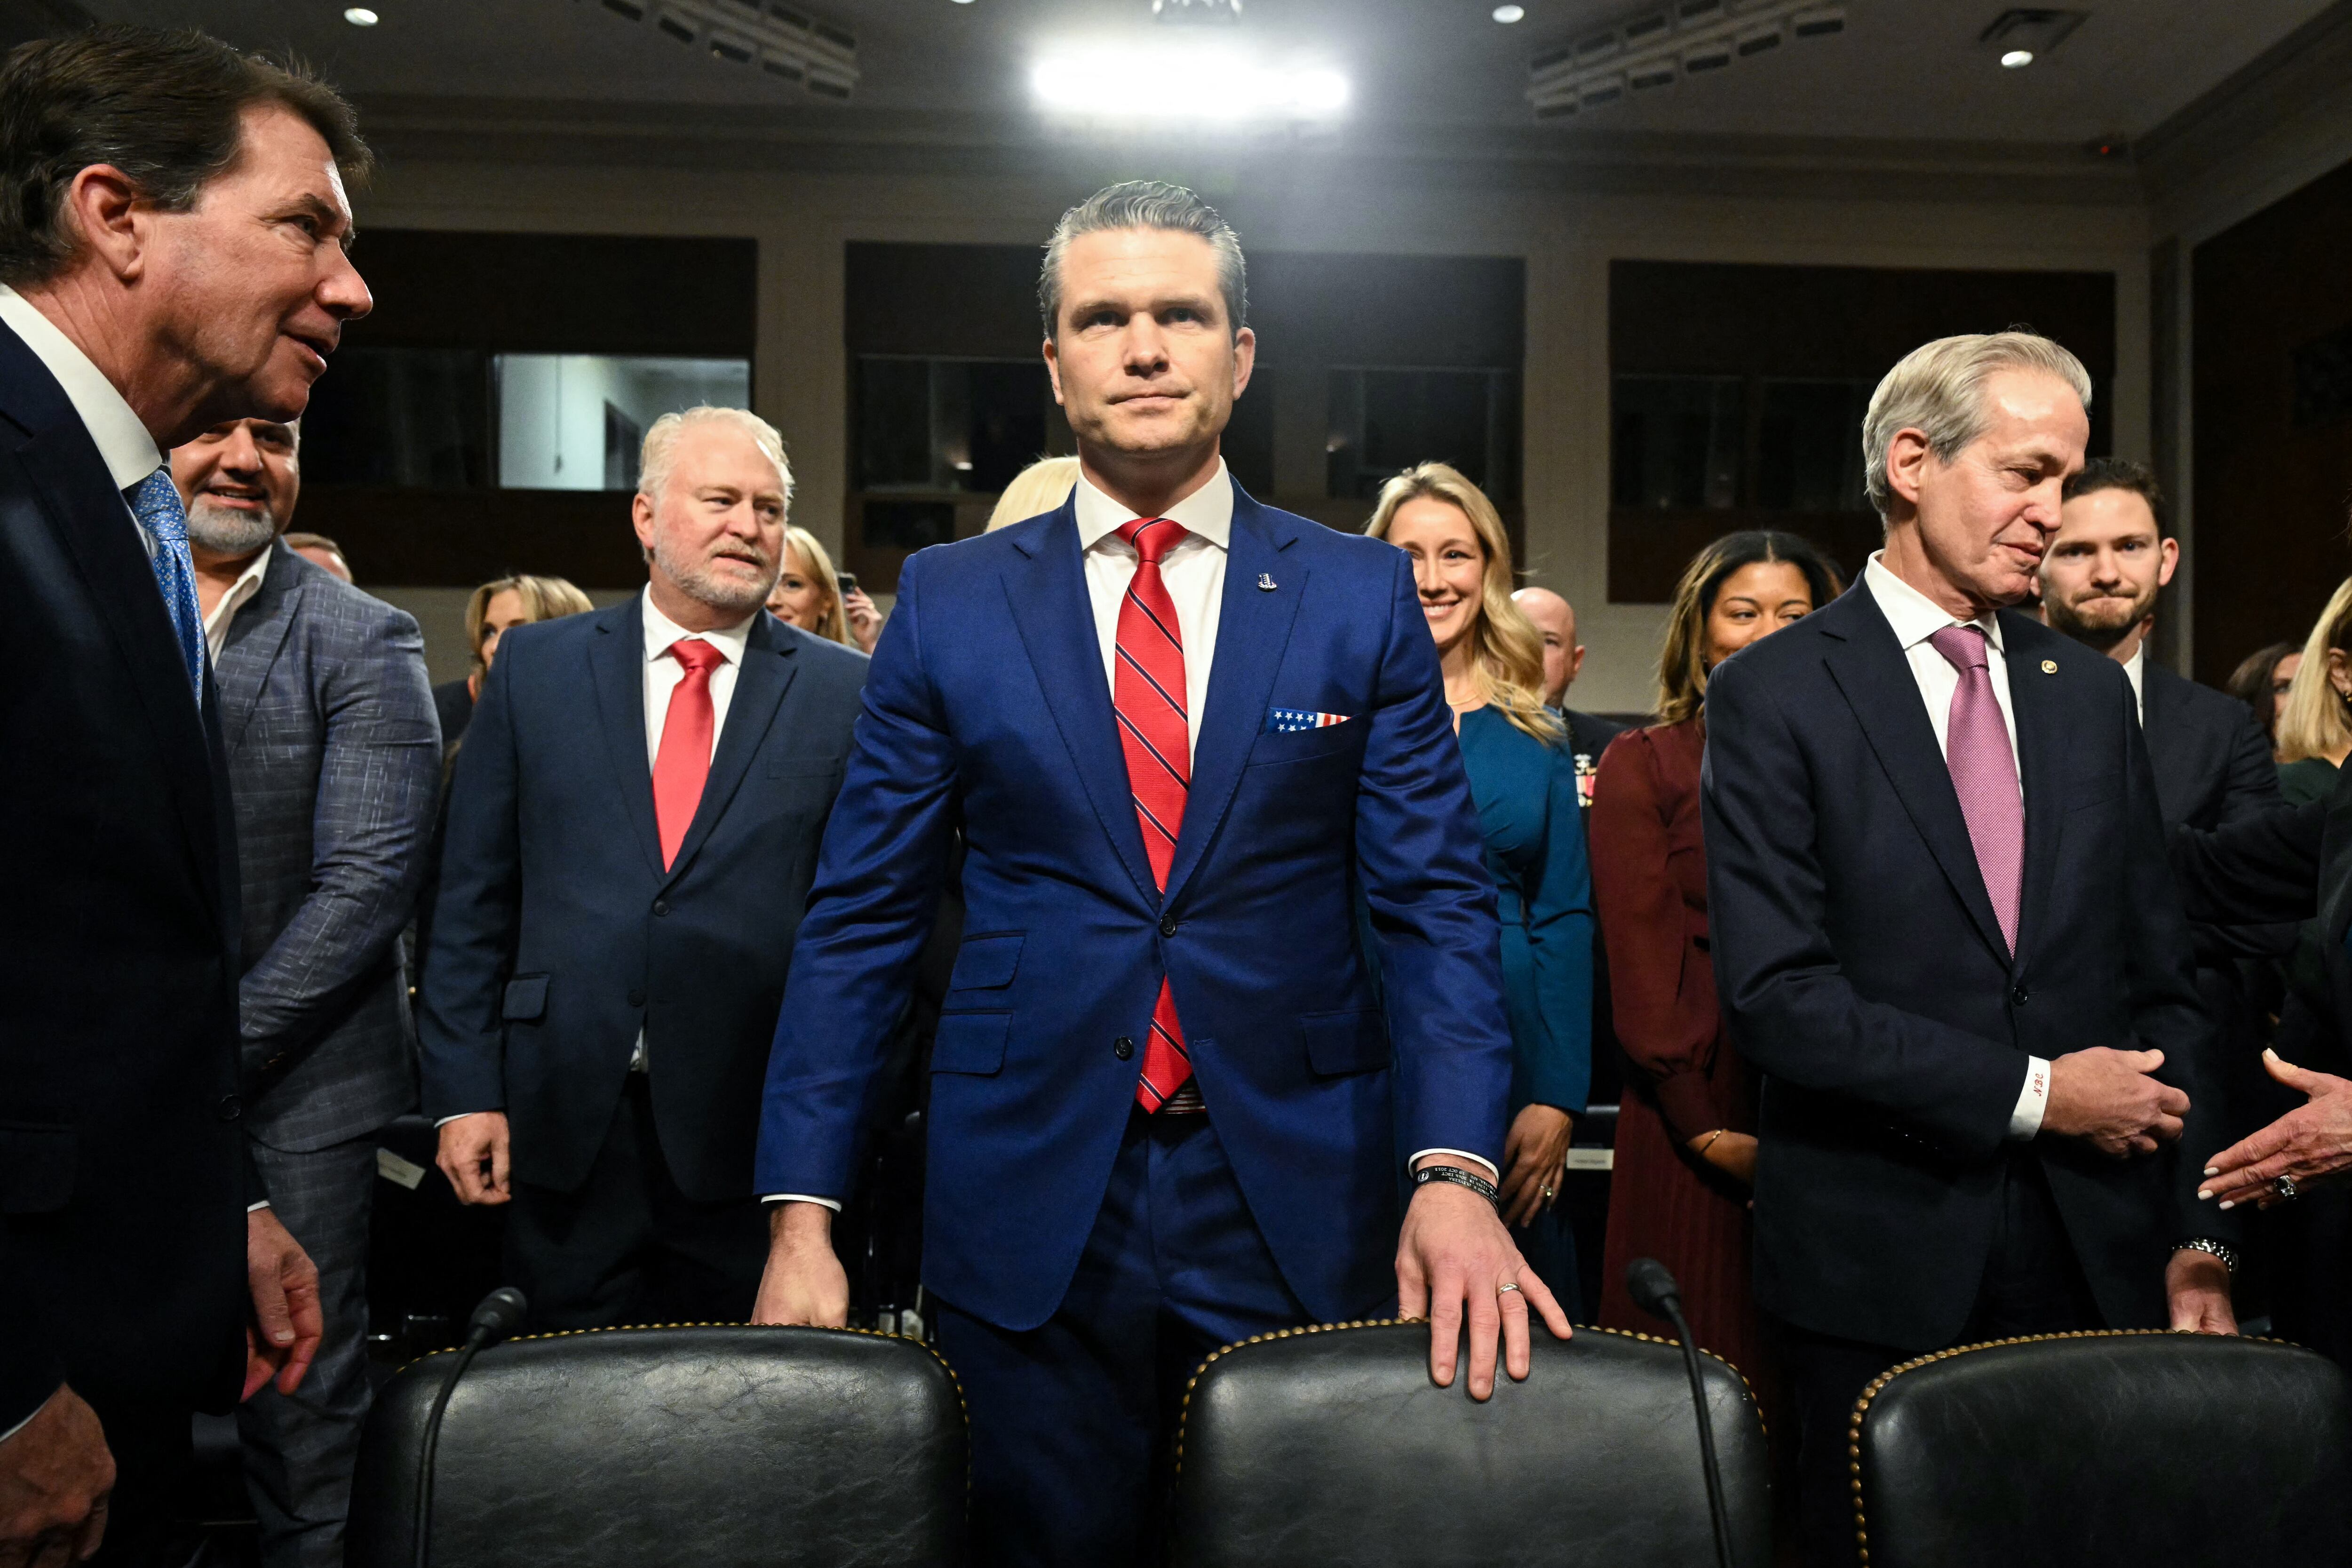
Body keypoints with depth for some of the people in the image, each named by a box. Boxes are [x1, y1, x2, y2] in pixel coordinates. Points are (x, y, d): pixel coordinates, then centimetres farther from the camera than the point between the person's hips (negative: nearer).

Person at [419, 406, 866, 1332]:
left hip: (755, 1136, -1)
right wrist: (465, 1090, 0)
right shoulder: (535, 666, 6)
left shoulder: (844, 691, 2)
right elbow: (473, 899, 6)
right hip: (565, 1128, 1)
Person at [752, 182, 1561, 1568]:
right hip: (1030, 1211, 0)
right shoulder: (949, 601, 3)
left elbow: (1438, 902, -2)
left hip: (1303, 1205, 0)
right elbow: (861, 922, 2)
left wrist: (1456, 1175, -16)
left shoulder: (1365, 597, 2)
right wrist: (803, 1217, -3)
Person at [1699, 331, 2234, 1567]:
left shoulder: (2089, 692, 10)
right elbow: (1775, 992, -15)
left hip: (2097, 1253, 4)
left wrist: (2194, 1236, 4)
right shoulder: (1774, 694, -7)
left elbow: (2161, 978, 11)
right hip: (1879, 1266, -4)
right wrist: (2030, 1091, -13)